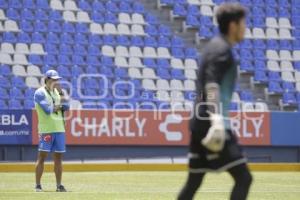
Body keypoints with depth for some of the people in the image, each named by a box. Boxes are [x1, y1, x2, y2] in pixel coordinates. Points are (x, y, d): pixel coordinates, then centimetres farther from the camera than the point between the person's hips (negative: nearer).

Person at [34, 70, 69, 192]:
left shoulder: (57, 92, 15)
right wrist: (59, 106, -2)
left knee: (58, 158, 6)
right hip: (46, 130, -6)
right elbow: (48, 110, -17)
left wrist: (61, 93, -5)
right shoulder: (40, 93, -6)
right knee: (42, 157, -6)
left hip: (59, 129, 6)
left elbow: (66, 107, 3)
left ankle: (59, 185, 10)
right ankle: (38, 185, -4)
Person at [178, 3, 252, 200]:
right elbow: (212, 85, -23)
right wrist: (217, 119, -34)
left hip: (201, 123, 10)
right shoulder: (222, 49, -10)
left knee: (194, 182, 14)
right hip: (210, 122, -10)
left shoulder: (215, 46, 19)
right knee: (243, 178, -12)